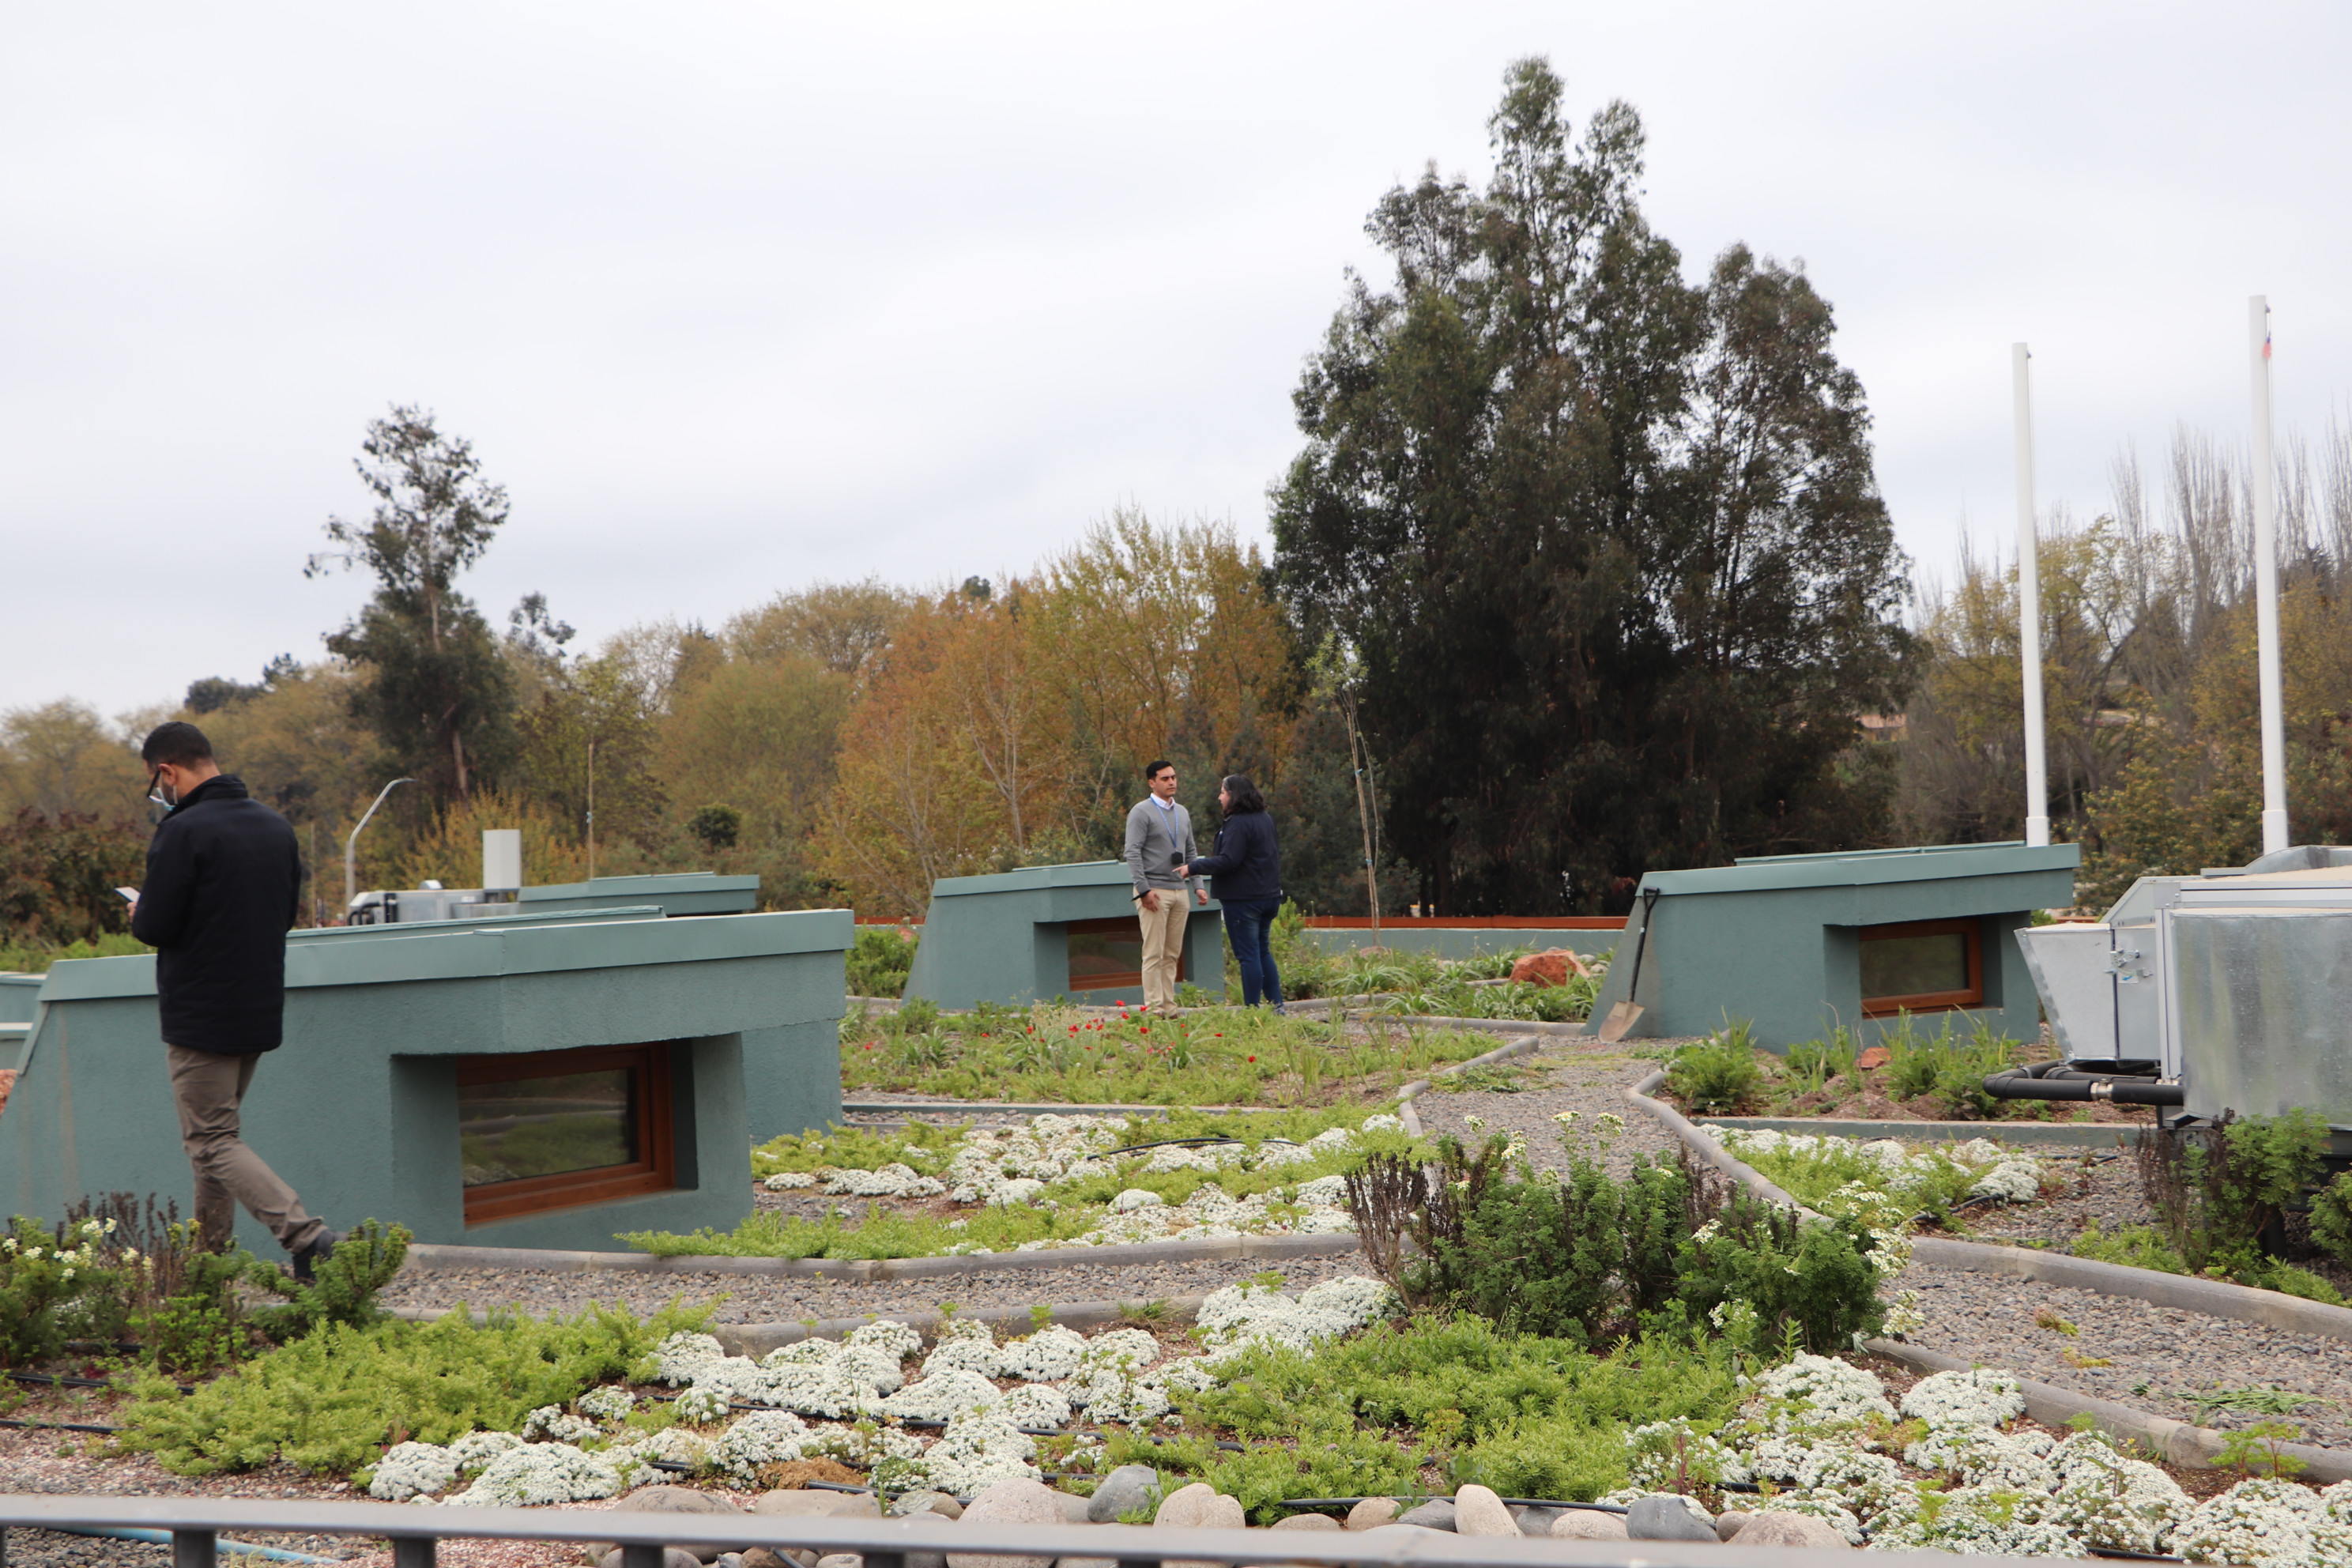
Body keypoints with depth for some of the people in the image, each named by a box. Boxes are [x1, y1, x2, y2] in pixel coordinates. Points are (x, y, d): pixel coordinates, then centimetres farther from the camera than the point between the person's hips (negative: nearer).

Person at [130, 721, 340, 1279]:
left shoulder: (183, 831, -17)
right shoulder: (276, 826, 8)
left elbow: (154, 927, -17)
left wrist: (138, 915, 5)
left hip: (200, 1017, -8)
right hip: (262, 1011, 8)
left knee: (211, 1141, -3)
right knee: (216, 1130, 20)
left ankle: (307, 1235, -18)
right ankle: (208, 1255, 25)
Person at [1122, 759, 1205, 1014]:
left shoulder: (1182, 813, 16)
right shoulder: (1141, 812, -5)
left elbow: (1191, 852, 21)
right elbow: (1133, 853, -10)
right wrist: (1144, 890, -18)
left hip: (1180, 891, 6)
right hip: (1155, 892, -6)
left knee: (1172, 955, 6)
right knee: (1154, 954, -8)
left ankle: (1169, 1006, 9)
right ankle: (1154, 1007, -8)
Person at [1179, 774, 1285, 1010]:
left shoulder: (1238, 823, -19)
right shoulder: (1265, 819, 12)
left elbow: (1227, 861, -23)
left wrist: (1193, 867, -15)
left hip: (1243, 899, -9)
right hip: (1269, 895, 9)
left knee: (1248, 955, -4)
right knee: (1263, 952, 17)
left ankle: (1252, 1009, -1)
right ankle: (1277, 1005, 16)